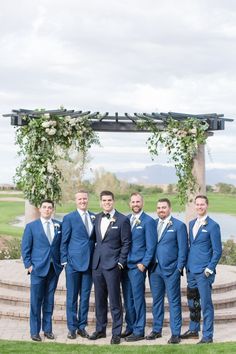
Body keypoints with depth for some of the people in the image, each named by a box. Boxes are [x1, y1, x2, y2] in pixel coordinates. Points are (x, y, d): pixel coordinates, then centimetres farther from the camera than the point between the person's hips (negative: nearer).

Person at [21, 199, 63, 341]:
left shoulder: (59, 225, 7)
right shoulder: (31, 226, 2)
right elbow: (25, 248, 2)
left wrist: (62, 262, 3)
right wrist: (28, 265, -5)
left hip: (54, 268, 2)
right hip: (38, 268, -2)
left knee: (49, 300, 9)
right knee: (36, 301, 0)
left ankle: (48, 329, 18)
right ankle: (35, 331, 9)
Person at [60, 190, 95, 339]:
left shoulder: (94, 217, 9)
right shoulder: (69, 218, -2)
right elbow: (64, 241, -1)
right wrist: (65, 260, -6)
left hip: (89, 263, 4)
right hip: (73, 262, -3)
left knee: (85, 296, 9)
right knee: (72, 297, 4)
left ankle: (82, 326, 18)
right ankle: (72, 328, 13)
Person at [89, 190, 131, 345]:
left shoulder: (122, 220, -6)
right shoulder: (97, 218, 10)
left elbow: (126, 243, -5)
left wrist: (120, 263, -9)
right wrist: (94, 258, 9)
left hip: (112, 265, -5)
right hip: (97, 264, 5)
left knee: (115, 301, -2)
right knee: (99, 300, 13)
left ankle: (116, 333, 7)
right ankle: (100, 329, 24)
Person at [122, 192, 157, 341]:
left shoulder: (148, 221, -5)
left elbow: (151, 246, -7)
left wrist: (144, 264, -12)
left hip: (138, 266, -6)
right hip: (125, 264, 6)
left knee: (138, 298, -2)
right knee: (127, 298, 11)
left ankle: (139, 331, 5)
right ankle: (130, 327, 22)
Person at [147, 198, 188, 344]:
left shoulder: (179, 225, -2)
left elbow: (183, 248, -4)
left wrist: (179, 267, -9)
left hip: (171, 270, -4)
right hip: (155, 269, 4)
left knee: (174, 302, 1)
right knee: (156, 300, 13)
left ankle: (176, 333, 6)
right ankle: (157, 330, 24)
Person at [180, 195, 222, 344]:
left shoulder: (212, 225, -8)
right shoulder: (192, 223, 12)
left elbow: (217, 251, -9)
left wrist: (210, 269, -13)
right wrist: (188, 264, 14)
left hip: (204, 272, -7)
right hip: (191, 270, 7)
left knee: (206, 304, -2)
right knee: (192, 303, 16)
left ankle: (208, 336, 6)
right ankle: (194, 330, 30)